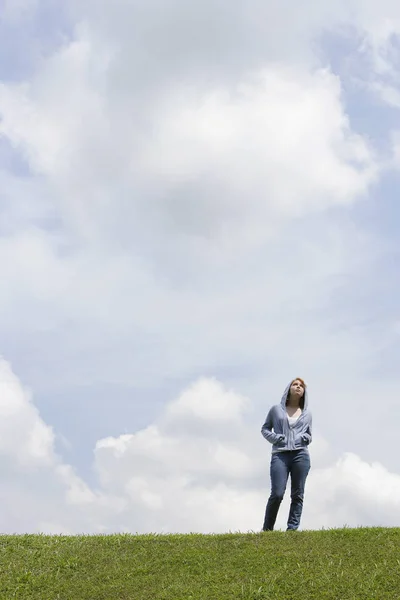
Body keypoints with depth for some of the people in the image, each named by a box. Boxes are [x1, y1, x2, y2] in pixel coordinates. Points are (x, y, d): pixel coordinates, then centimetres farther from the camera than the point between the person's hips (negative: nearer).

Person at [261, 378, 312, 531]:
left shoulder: (307, 414, 15)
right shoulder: (276, 409, 10)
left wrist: (304, 437, -1)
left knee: (298, 494, 0)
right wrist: (275, 438, -3)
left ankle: (292, 529, 4)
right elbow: (265, 428, 15)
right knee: (277, 494, -10)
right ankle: (267, 529, 2)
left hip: (301, 455, 3)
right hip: (280, 455, -2)